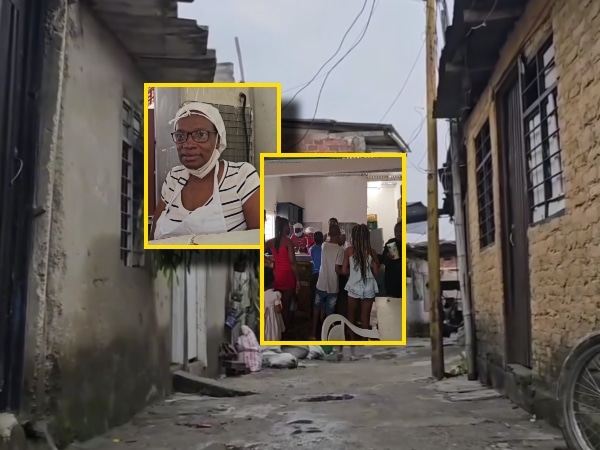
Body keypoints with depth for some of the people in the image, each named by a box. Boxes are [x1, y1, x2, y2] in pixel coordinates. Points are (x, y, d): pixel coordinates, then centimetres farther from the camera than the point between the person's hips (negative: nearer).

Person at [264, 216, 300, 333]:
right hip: (287, 276, -5)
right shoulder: (288, 241, -12)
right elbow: (292, 262, -15)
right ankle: (286, 329, 14)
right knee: (286, 305, 5)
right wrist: (298, 280, -10)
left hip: (275, 276, 5)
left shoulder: (271, 242, 3)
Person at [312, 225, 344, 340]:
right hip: (332, 287, -4)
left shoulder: (324, 246, -1)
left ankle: (314, 334, 21)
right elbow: (337, 269, -18)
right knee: (329, 313, 8)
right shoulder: (340, 250, -16)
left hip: (321, 284, 4)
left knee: (317, 309, 17)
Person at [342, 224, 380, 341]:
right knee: (365, 316, 10)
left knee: (351, 315, 17)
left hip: (354, 286, 0)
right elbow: (375, 271, -2)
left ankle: (352, 339, 22)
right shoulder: (372, 251, -5)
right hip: (368, 287, 1)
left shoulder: (349, 250, -7)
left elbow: (344, 271, -5)